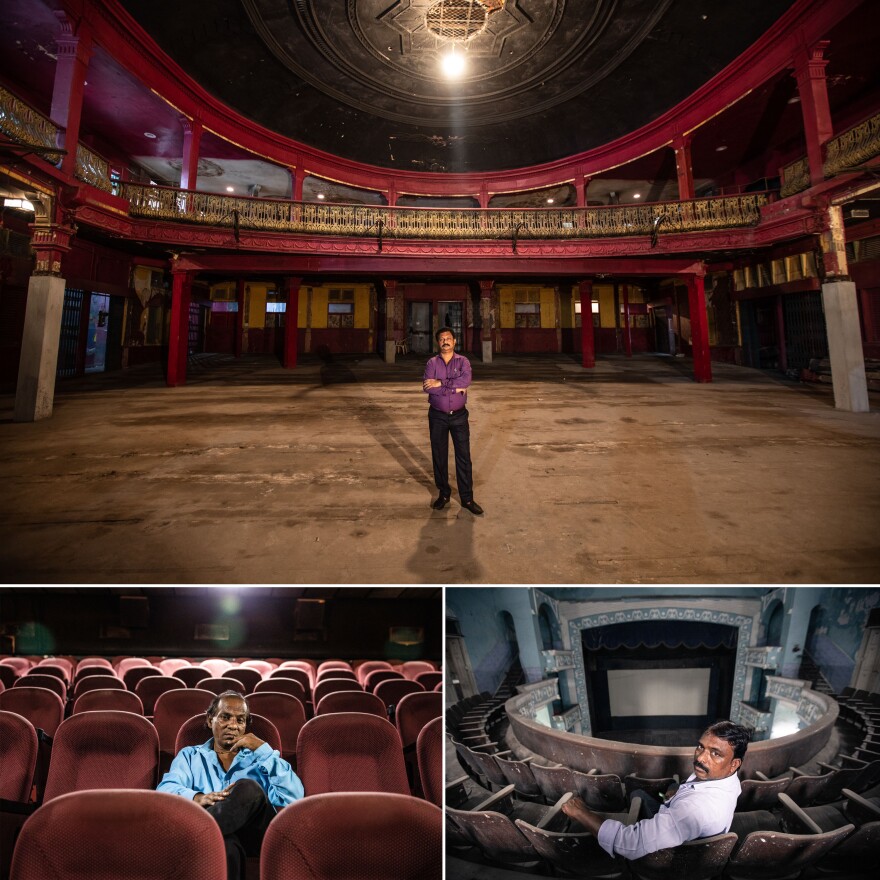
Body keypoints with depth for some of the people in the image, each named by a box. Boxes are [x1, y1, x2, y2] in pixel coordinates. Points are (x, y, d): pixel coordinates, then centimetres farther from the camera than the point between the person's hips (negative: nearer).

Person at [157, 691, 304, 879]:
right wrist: (197, 798, -20)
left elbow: (294, 797, 6)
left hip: (258, 835, 2)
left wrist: (263, 749, 3)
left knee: (248, 789, -33)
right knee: (225, 845, -40)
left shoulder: (259, 757, 24)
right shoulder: (190, 755, 25)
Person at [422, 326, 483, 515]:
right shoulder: (432, 363, 0)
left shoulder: (463, 361, 0)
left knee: (463, 456, 2)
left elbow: (466, 380, -20)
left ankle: (467, 498, 10)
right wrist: (454, 388, -19)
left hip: (459, 415, 0)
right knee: (439, 456, 9)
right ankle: (443, 494, 25)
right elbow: (427, 387, -16)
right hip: (437, 416, 1)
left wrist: (440, 383, -21)